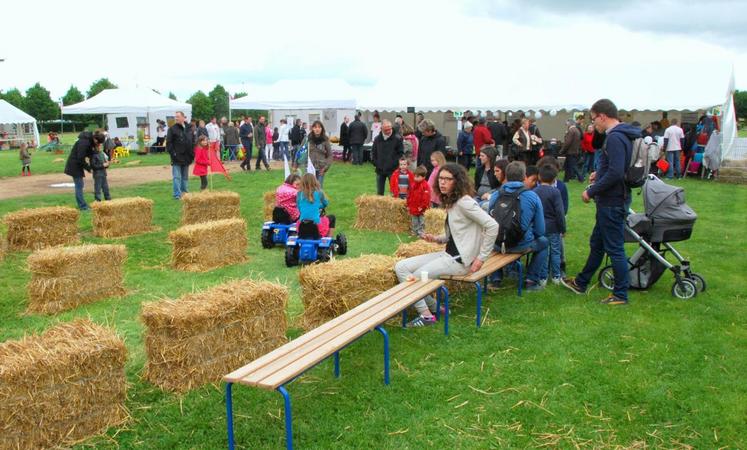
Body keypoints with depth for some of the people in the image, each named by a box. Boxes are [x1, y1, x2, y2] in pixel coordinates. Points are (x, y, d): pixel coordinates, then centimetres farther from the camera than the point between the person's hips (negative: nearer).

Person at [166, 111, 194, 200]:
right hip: (177, 157, -5)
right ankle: (177, 195, -6)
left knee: (185, 177, 15)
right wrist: (172, 153, -15)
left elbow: (193, 142, 18)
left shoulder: (189, 128, 11)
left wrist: (192, 154, 11)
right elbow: (168, 143, -7)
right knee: (177, 177, -6)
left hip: (187, 158, 5)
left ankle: (185, 191, 25)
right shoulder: (172, 129, -4)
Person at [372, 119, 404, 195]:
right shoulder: (377, 139, 6)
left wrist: (395, 163, -10)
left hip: (393, 169, -4)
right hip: (380, 170, 4)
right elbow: (373, 152, 16)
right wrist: (375, 162, 5)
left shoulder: (397, 138, -6)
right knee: (379, 192, 11)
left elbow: (401, 153, -4)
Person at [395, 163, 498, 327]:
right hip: (448, 254, 9)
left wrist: (481, 258, -18)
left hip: (460, 260, -9)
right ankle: (433, 307, 6)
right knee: (401, 267, 0)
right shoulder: (450, 202, 13)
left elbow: (492, 226, -22)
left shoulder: (464, 202, -16)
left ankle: (427, 314, 4)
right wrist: (437, 239, 2)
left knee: (415, 277, -13)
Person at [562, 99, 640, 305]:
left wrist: (591, 191, -19)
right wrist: (599, 173, 13)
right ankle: (581, 283, 34)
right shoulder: (622, 135, 10)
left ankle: (620, 295, 11)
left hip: (612, 203, -11)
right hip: (609, 201, 11)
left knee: (614, 248, 0)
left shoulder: (615, 138, -21)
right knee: (596, 243, 20)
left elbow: (615, 173, -28)